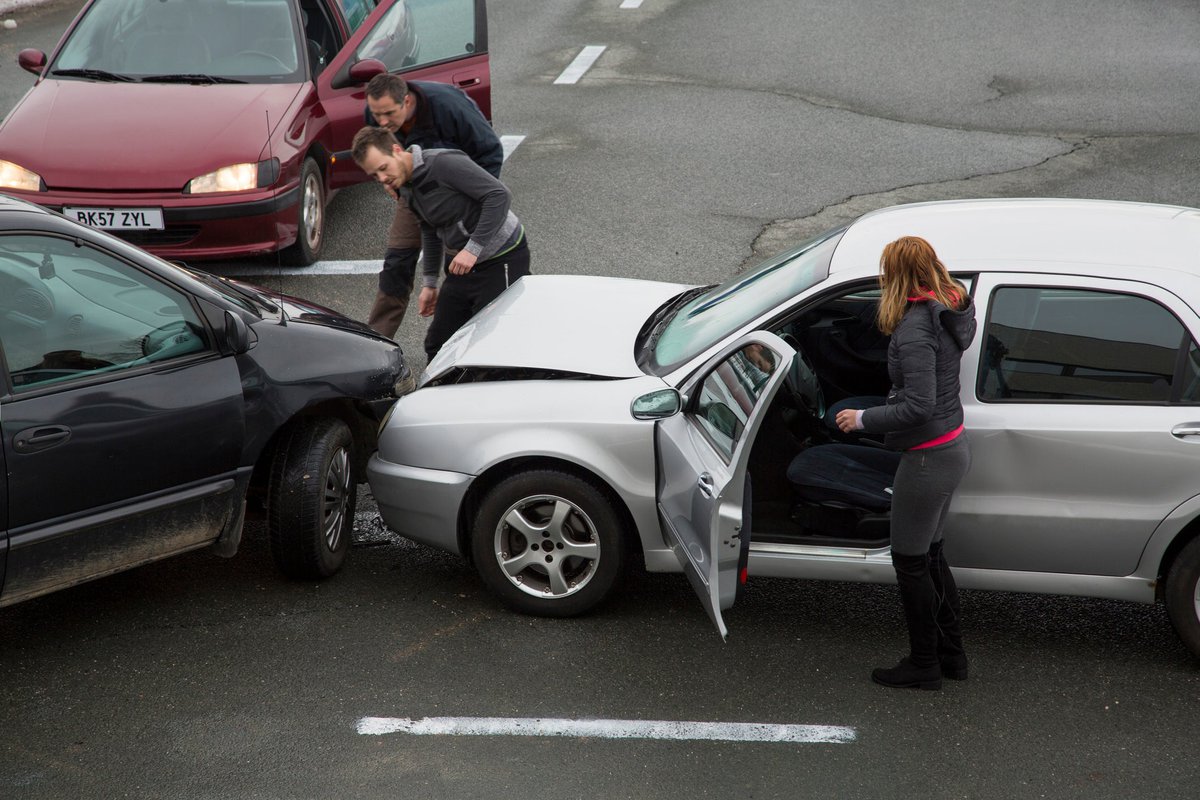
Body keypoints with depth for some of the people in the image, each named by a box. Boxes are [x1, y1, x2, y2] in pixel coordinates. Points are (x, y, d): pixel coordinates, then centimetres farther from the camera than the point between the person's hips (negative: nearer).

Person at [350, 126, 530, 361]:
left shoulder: (444, 163, -21)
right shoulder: (406, 188, 7)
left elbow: (500, 195, -26)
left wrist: (473, 249, -26)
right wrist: (429, 283, 24)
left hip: (502, 260, -9)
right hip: (461, 263, 9)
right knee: (438, 346, 8)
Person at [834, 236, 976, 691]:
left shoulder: (915, 329, -25)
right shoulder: (948, 311, 2)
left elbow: (918, 406, -28)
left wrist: (863, 419, -17)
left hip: (928, 459, -10)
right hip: (953, 448, 10)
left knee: (911, 562, 6)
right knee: (930, 555, 22)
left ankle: (924, 666, 18)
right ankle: (951, 654, 33)